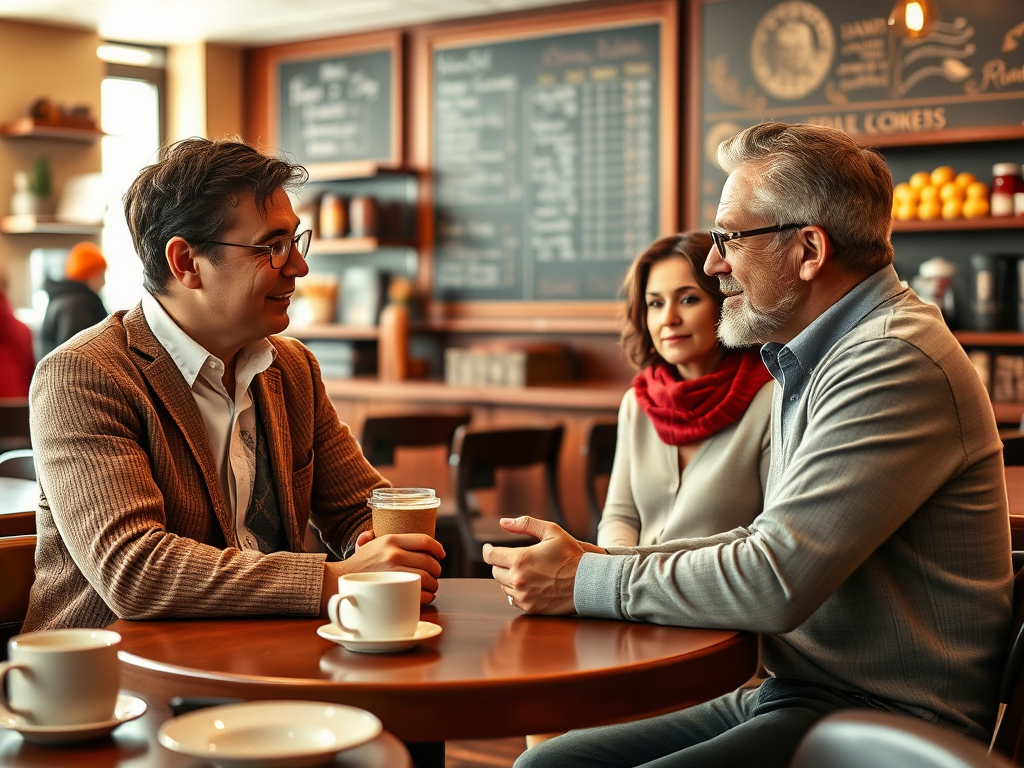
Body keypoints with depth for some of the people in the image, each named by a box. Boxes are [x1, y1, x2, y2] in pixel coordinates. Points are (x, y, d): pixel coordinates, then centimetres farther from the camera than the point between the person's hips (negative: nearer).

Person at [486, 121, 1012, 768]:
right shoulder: (808, 360, 16)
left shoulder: (895, 363, -18)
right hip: (791, 697, 9)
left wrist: (586, 582, -11)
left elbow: (774, 583, -23)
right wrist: (600, 563, 5)